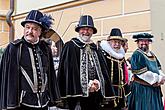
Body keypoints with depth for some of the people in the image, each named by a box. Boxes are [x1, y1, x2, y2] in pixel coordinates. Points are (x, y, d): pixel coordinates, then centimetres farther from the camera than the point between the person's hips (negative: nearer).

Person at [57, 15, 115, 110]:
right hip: (78, 93, -5)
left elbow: (103, 71, 12)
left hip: (95, 95, 5)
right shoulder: (70, 47, -2)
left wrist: (98, 84, -8)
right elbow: (67, 70, -9)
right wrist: (86, 86, -13)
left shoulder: (96, 49, 15)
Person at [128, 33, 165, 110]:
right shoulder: (136, 55, -12)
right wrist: (158, 79, -12)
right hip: (142, 89, -7)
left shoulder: (152, 54, 13)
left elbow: (159, 68, 13)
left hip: (155, 89, 7)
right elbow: (142, 73, -18)